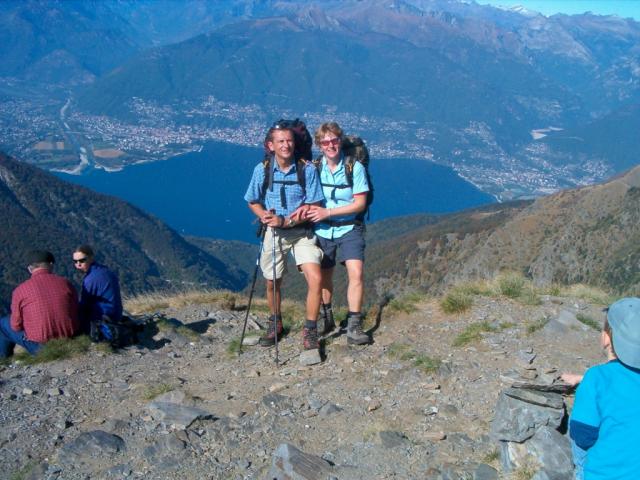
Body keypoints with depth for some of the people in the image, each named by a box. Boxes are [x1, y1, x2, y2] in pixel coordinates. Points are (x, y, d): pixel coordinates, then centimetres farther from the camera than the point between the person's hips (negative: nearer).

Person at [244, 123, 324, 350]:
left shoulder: (308, 170, -13)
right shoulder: (262, 170, -7)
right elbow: (253, 202, 6)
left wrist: (285, 221, -22)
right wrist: (264, 216, -15)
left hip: (302, 232, -2)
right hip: (274, 233, 2)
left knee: (315, 279, -18)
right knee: (273, 282, 14)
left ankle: (310, 331, 0)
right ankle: (275, 323, 41)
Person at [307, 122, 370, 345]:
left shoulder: (355, 167, -11)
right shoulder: (314, 168, -3)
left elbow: (360, 203, -13)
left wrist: (327, 212, -19)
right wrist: (308, 208, -17)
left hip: (349, 228, -2)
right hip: (322, 230, 2)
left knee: (356, 273, -17)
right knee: (324, 277, 12)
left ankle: (354, 326, -9)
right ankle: (326, 319, 35)